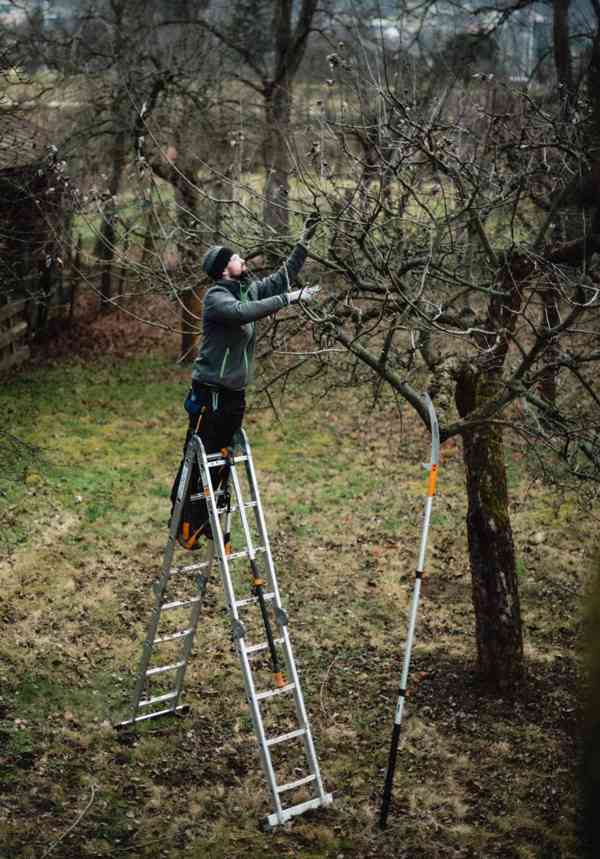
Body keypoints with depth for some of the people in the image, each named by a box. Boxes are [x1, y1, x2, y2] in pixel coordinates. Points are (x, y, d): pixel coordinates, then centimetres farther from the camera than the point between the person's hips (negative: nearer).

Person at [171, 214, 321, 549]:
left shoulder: (249, 290, 10)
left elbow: (282, 278, 17)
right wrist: (289, 298, -30)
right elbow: (244, 312, -33)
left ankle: (208, 523, 21)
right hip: (210, 393, -8)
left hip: (236, 394, 8)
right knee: (197, 460, -3)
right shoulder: (216, 297, -14)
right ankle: (183, 522, 7)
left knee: (222, 463, 12)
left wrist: (304, 242, 9)